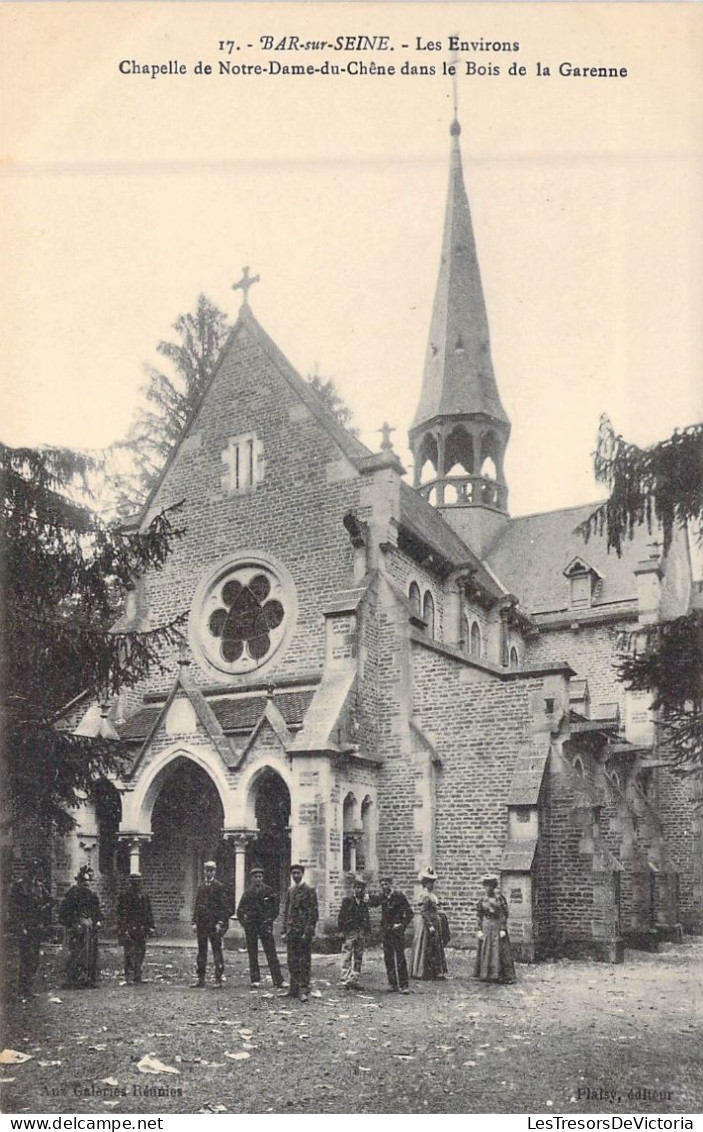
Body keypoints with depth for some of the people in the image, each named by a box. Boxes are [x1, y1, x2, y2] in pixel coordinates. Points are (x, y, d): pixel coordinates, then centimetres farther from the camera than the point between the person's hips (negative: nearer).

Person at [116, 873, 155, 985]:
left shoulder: (144, 896, 15)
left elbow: (149, 913, 18)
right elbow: (121, 913, -7)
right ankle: (129, 977, -6)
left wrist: (151, 927, 11)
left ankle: (137, 977, 15)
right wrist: (122, 929, -14)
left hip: (141, 930, 5)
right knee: (130, 953, -8)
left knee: (141, 952, 6)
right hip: (129, 929, -5)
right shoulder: (124, 895, -2)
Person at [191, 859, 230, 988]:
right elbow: (196, 906, 16)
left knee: (217, 951, -4)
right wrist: (195, 922, 6)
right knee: (201, 951, 8)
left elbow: (223, 906, -6)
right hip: (201, 923, 5)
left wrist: (220, 923, -13)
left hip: (214, 924, -5)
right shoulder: (201, 888, 14)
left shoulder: (219, 887, -2)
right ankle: (200, 978, 14)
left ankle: (218, 979, -1)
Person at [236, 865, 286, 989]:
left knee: (271, 953, -5)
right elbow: (240, 910, 15)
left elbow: (276, 904, 8)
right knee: (252, 953, 4)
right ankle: (255, 979, 12)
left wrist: (271, 918, 2)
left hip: (265, 924, -2)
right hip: (250, 926, 2)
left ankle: (278, 980, -4)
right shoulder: (247, 892, 8)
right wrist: (243, 922, 4)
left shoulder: (268, 891, 2)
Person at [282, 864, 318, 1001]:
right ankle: (294, 989, 14)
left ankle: (304, 990, -2)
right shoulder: (290, 891, 14)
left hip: (304, 931, -6)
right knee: (292, 961, 8)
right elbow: (286, 911, 17)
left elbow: (313, 912, -8)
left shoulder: (309, 890, -4)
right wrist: (285, 930, 10)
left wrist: (308, 932, -14)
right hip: (292, 932, 6)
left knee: (305, 961, -3)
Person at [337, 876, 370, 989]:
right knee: (347, 957, -7)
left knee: (358, 958, 8)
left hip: (362, 933, 5)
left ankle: (354, 980, 14)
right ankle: (345, 980, -8)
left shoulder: (365, 902, 12)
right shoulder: (347, 900, 0)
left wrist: (368, 932, 9)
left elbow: (367, 918, 16)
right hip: (350, 932, -5)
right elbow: (341, 917, -2)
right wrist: (342, 928, -10)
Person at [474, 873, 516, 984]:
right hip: (486, 927, 4)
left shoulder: (499, 898, -4)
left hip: (497, 926, -3)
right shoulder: (483, 899, 6)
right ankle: (487, 975, 14)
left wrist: (503, 929, -12)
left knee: (499, 950, -4)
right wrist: (479, 930, 2)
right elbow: (480, 916, 8)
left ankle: (501, 976, 1)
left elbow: (504, 915, -6)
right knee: (485, 950, 5)